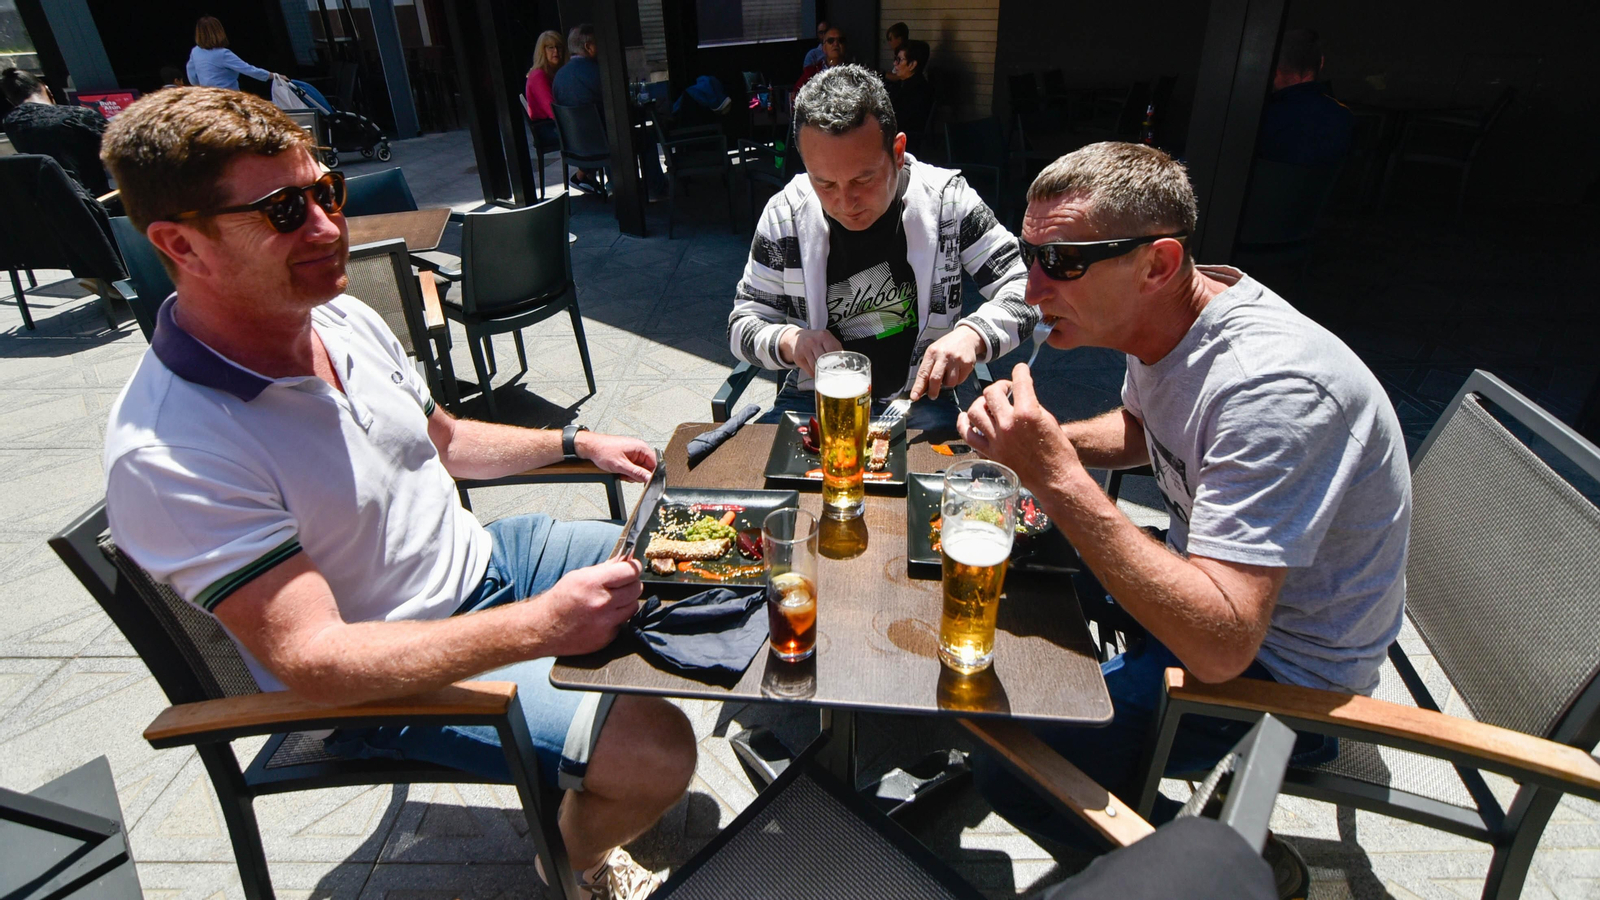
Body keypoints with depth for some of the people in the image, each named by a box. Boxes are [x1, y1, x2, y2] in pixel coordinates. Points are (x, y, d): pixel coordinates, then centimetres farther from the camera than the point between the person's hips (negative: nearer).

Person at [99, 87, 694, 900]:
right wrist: (541, 627, -37)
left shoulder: (343, 316, -2)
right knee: (653, 754, -21)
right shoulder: (166, 456, -27)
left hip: (484, 554, 8)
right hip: (380, 678, -7)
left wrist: (576, 444, 5)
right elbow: (310, 659, -29)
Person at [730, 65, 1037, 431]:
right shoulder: (785, 215, -6)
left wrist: (973, 335, -26)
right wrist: (786, 340, -22)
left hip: (919, 397, 0)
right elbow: (742, 325, 1)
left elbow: (1025, 289, -5)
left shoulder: (947, 199, -8)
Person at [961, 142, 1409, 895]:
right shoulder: (1160, 313, -8)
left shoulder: (1271, 388, -35)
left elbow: (1221, 646, -38)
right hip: (1217, 579, 8)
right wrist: (1039, 442, -7)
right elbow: (1140, 426, 13)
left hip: (1281, 658, -8)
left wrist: (1058, 479, -40)